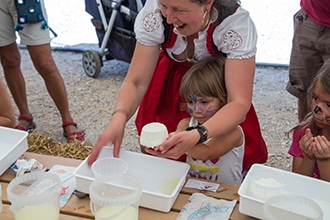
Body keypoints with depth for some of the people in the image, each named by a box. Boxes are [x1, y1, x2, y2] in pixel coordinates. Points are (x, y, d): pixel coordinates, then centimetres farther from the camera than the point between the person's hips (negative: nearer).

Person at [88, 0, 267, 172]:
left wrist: (197, 136, -57)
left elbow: (239, 102, -40)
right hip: (173, 78, 1)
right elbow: (136, 81, -26)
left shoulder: (236, 22, -36)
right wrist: (118, 118, -47)